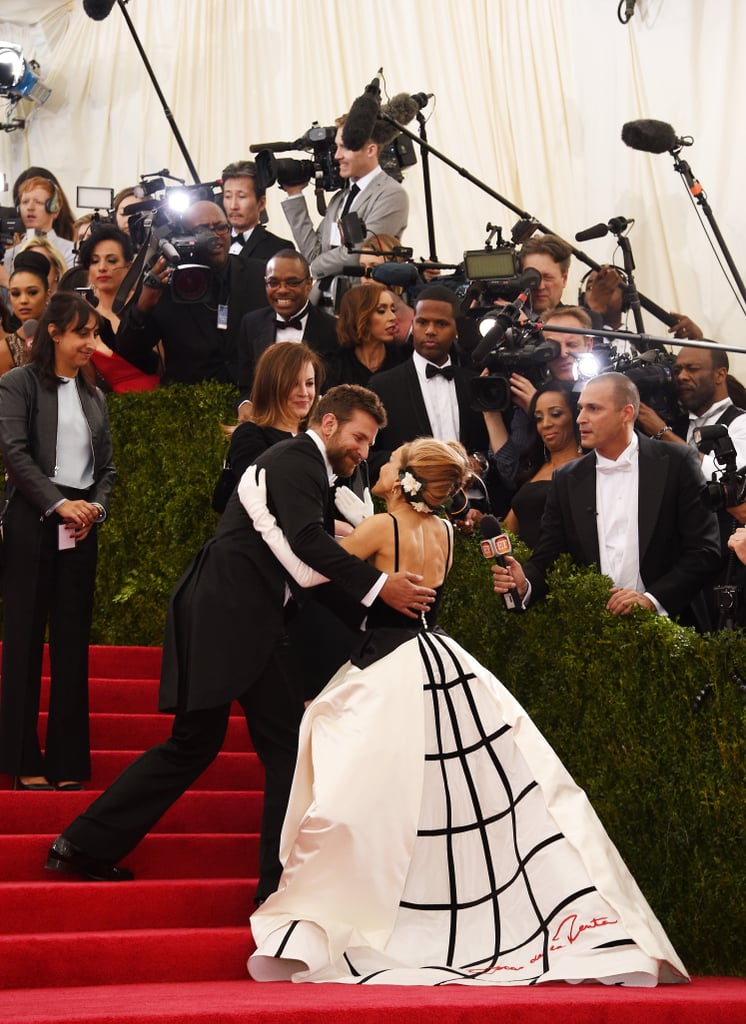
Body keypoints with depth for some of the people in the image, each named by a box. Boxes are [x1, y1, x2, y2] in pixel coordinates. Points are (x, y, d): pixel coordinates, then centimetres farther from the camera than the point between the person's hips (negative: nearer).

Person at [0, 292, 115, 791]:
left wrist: (96, 507, -4)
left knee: (73, 642, 5)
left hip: (81, 526, 5)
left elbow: (107, 467, 15)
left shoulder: (94, 397, 16)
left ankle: (68, 761, 9)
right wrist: (58, 504, -16)